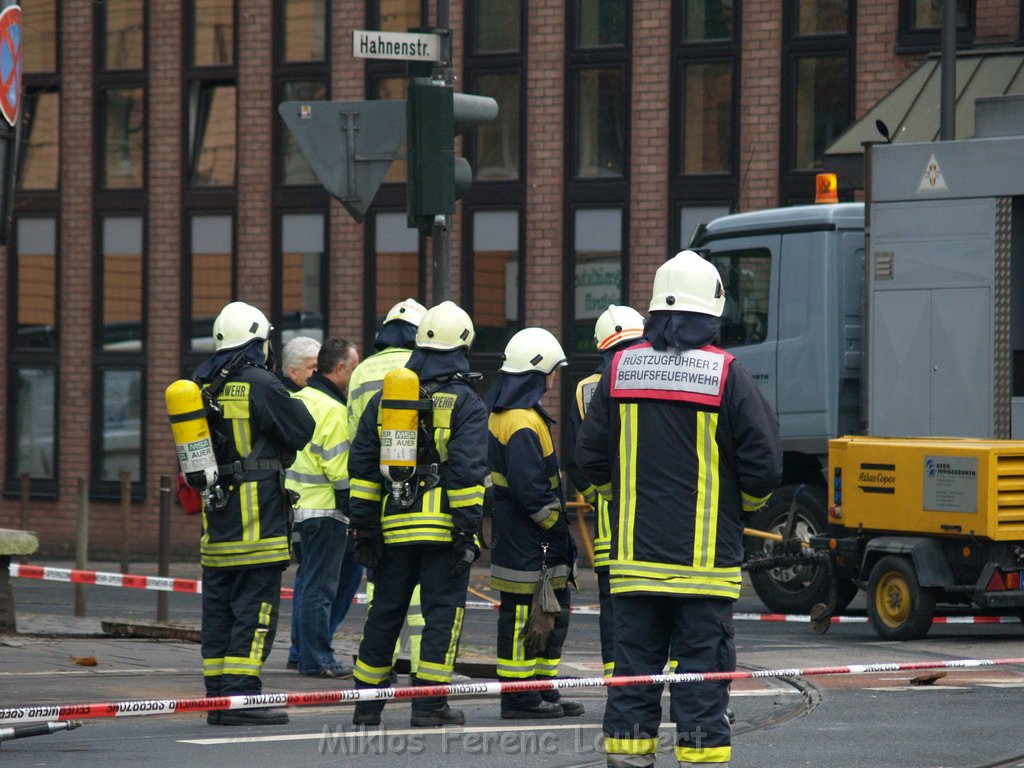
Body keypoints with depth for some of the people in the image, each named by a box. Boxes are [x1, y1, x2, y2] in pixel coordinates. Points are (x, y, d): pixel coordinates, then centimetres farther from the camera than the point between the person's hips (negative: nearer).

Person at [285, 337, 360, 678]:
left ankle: (306, 653, 23)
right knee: (321, 585, -6)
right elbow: (339, 468, -19)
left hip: (300, 505, 10)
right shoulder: (333, 410, -17)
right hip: (324, 509, -10)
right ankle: (317, 659, -4)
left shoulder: (299, 400, 13)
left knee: (310, 583, 17)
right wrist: (353, 507, -12)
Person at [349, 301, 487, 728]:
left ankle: (367, 705, 15)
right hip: (444, 528, -5)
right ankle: (428, 705, -4)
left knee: (384, 612, 12)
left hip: (396, 527, 5)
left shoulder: (386, 398, 11)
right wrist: (468, 528, -11)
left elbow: (362, 465, 10)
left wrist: (363, 524, 11)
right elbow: (467, 469, -13)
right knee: (443, 613, 0)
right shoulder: (465, 403, -5)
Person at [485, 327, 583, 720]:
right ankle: (518, 695, -2)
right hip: (525, 542, -11)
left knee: (554, 612, 16)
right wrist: (555, 524, -14)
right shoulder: (522, 422, -18)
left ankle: (543, 691, 21)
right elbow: (529, 486, -24)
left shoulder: (502, 413, 17)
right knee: (523, 613, -5)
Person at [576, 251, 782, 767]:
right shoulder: (726, 375, -8)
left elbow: (591, 458, 7)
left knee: (634, 667, 8)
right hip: (705, 559, -3)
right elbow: (764, 465, -7)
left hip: (635, 555, 3)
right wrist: (741, 507, 13)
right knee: (702, 669, 0)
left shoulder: (620, 369, 2)